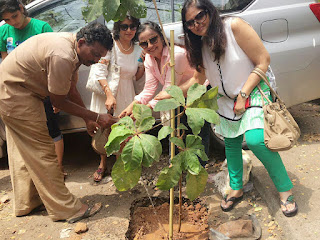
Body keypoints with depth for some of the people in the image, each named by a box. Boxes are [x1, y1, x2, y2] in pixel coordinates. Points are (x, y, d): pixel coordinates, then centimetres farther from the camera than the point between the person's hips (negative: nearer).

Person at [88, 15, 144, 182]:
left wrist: (144, 65, -7)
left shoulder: (138, 50, 3)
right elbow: (99, 71, -17)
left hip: (125, 95, 3)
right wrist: (109, 94, -26)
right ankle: (103, 164, 25)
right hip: (105, 92, -3)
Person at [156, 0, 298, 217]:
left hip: (255, 90, -7)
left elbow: (263, 61, -17)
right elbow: (199, 79, 13)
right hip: (227, 99, 7)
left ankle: (285, 190, -5)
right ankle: (236, 189, 29)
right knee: (231, 142, 11)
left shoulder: (234, 26, -17)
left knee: (255, 139, -24)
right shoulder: (200, 44, 3)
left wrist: (243, 95, -18)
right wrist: (173, 93, 3)